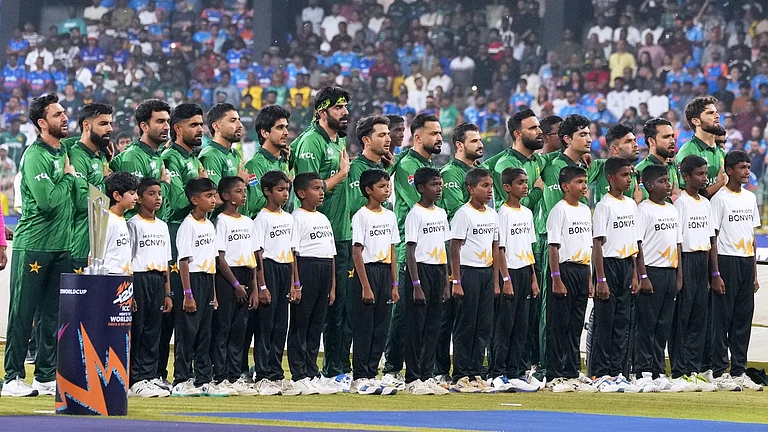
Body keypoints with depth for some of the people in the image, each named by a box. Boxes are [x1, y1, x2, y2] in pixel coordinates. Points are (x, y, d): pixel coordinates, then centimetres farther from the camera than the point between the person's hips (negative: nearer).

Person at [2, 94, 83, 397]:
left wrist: (73, 177, -2)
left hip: (61, 247, 8)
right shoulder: (35, 156, -11)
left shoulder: (65, 152, 14)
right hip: (33, 246, -8)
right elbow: (48, 201, -20)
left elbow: (85, 197, 14)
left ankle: (47, 375, 15)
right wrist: (68, 178, -7)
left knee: (53, 315, 9)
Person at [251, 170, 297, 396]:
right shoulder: (262, 219, -8)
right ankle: (263, 377, -2)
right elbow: (258, 253, -11)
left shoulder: (288, 218, 13)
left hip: (285, 270, 7)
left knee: (281, 326, 8)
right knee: (265, 325, -5)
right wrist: (261, 286, -15)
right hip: (269, 269, -7)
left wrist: (294, 284, 12)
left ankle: (276, 374, 13)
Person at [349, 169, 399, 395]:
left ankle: (371, 375, 12)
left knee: (381, 328, 7)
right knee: (364, 328, -4)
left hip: (385, 272, 7)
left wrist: (394, 285, 10)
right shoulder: (361, 216, -8)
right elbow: (357, 252, -11)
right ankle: (359, 379, 0)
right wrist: (365, 286, -16)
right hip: (367, 272, -7)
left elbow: (392, 251, 14)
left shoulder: (389, 216, 12)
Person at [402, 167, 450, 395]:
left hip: (438, 271, 7)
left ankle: (427, 375, 14)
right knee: (416, 327, -4)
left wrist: (446, 282, 13)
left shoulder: (441, 213, 13)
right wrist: (416, 285, -18)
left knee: (433, 327, 9)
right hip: (420, 270, -7)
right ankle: (412, 379, 0)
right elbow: (410, 251, -13)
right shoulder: (415, 214, -9)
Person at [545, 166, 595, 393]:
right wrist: (556, 278, -18)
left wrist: (589, 278, 16)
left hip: (582, 270, 8)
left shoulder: (585, 210, 15)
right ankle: (556, 376, -2)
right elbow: (553, 246, -13)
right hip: (565, 270, -8)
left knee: (576, 326, 10)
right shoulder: (559, 210, -8)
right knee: (559, 325, -4)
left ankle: (572, 374, 14)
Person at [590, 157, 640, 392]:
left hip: (626, 266, 7)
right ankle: (601, 375, 0)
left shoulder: (631, 204, 12)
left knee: (622, 322, 8)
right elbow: (597, 243, -13)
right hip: (609, 264, -7)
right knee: (605, 322, -3)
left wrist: (635, 274, 12)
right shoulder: (605, 205, -10)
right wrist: (601, 279, -17)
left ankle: (616, 372, 12)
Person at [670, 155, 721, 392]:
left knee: (699, 319, 8)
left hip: (703, 262, 7)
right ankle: (679, 373, -2)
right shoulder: (680, 202, -8)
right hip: (686, 260, -7)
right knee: (681, 318, -4)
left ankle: (693, 370, 12)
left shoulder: (706, 203, 14)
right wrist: (678, 273, -17)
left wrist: (715, 273, 13)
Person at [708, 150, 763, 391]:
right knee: (722, 318, -3)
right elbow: (712, 237, -9)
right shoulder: (720, 198, -7)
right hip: (726, 260, -7)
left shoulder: (750, 198, 14)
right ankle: (719, 373, 0)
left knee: (744, 319, 8)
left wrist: (755, 273, 14)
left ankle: (739, 372, 14)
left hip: (747, 262, 7)